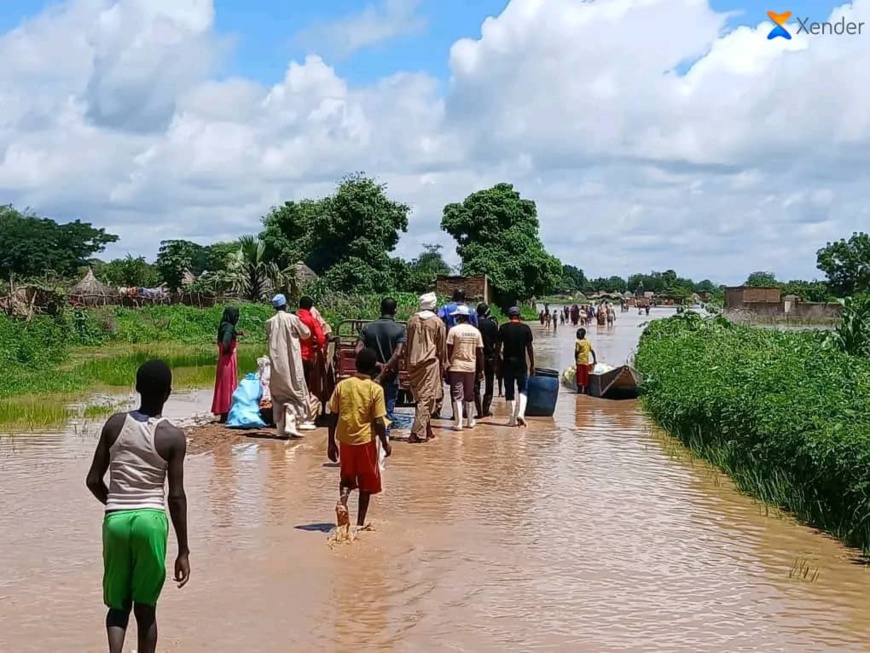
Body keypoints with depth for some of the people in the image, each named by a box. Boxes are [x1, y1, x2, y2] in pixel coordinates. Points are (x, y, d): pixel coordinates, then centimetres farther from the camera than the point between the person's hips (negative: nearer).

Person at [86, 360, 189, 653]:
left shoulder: (115, 424, 2)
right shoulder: (173, 437, -6)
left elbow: (94, 480, 4)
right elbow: (176, 496, -7)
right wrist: (183, 551, -1)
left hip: (115, 520, 2)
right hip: (151, 519, -2)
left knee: (118, 604, 14)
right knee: (146, 607, 10)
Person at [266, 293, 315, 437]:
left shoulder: (269, 322, 2)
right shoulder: (292, 318, -7)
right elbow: (306, 334, 5)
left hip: (276, 364, 3)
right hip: (291, 362, -3)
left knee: (279, 395, 10)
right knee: (295, 392, 3)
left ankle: (281, 428, 7)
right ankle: (290, 424, -12)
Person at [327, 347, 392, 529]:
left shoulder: (342, 385, -1)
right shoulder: (376, 389, -10)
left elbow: (333, 416, 1)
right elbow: (378, 422, -11)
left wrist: (331, 442, 9)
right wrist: (385, 444, 2)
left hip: (345, 439, 3)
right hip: (366, 440, -3)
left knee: (347, 477, 19)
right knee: (366, 483, 12)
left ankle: (342, 499, -10)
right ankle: (360, 522, 13)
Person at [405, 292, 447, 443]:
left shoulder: (412, 321, 7)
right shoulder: (437, 322, -3)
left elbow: (407, 345, 12)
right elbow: (442, 347, 1)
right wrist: (443, 365, 11)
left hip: (413, 363, 4)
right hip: (430, 363, -4)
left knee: (420, 397, 14)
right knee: (426, 398, -4)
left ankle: (426, 430, 23)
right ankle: (418, 433, -12)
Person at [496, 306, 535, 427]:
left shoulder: (503, 328, -1)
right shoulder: (525, 328, 0)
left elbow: (498, 347, -2)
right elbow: (529, 348, 0)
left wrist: (498, 363, 7)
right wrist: (532, 365, 6)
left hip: (507, 364, 0)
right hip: (521, 364, 0)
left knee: (509, 391, 7)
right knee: (523, 389, 10)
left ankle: (512, 419, 7)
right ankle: (521, 413, -11)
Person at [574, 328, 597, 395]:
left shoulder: (578, 342, -8)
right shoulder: (588, 342, 10)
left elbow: (576, 352, -14)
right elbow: (592, 351, 13)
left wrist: (576, 360, -3)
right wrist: (595, 360, 20)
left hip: (580, 362, -5)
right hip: (586, 362, 5)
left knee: (580, 377, -3)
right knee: (586, 377, 10)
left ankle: (579, 391, -8)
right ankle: (586, 391, 14)